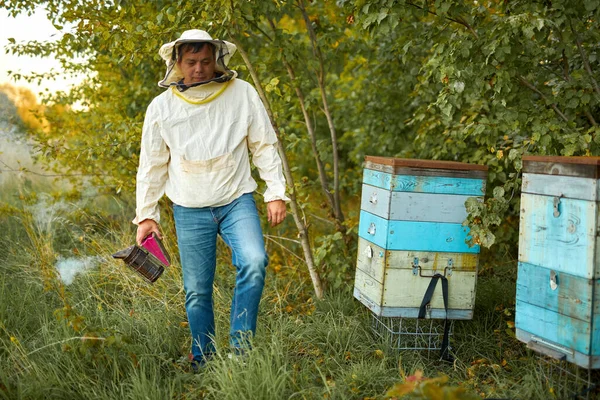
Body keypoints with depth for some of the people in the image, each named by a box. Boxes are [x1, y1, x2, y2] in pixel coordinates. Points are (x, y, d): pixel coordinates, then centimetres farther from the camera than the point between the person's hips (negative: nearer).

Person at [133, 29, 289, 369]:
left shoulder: (242, 93, -2)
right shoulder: (162, 107, 1)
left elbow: (264, 146, 3)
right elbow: (152, 166, 8)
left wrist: (276, 192, -3)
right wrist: (146, 214, 7)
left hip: (237, 201, -1)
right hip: (190, 211, 1)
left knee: (254, 263, -25)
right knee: (197, 292, 5)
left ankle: (240, 347, -10)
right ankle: (204, 362, 23)